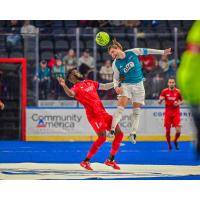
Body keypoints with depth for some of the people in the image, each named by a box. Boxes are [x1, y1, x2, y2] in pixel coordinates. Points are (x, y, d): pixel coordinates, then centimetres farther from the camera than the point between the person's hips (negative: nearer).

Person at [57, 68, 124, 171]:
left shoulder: (90, 83, 19)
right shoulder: (76, 87, -4)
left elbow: (105, 87, 31)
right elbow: (71, 94, -28)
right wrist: (64, 86, -47)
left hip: (102, 112, 7)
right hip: (93, 115, -7)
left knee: (119, 134, 4)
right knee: (102, 137, -20)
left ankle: (110, 160, 17)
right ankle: (85, 161, -8)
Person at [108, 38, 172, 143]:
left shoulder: (132, 52, -12)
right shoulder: (116, 64, -10)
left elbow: (146, 51, -1)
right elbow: (116, 78, 0)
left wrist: (162, 52, 5)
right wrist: (116, 86, -21)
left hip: (138, 85, 1)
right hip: (126, 85, -1)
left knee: (136, 111, 2)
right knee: (120, 108, -19)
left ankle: (133, 134, 6)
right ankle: (112, 129, -25)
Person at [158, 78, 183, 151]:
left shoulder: (178, 91, -2)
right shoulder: (164, 91, -2)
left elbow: (181, 101, 11)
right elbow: (159, 102, 0)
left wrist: (178, 103, -11)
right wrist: (160, 100, -23)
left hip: (176, 113, 0)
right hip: (168, 113, 0)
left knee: (178, 131, -11)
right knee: (167, 130, 1)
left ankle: (175, 141, 19)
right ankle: (169, 145, 21)